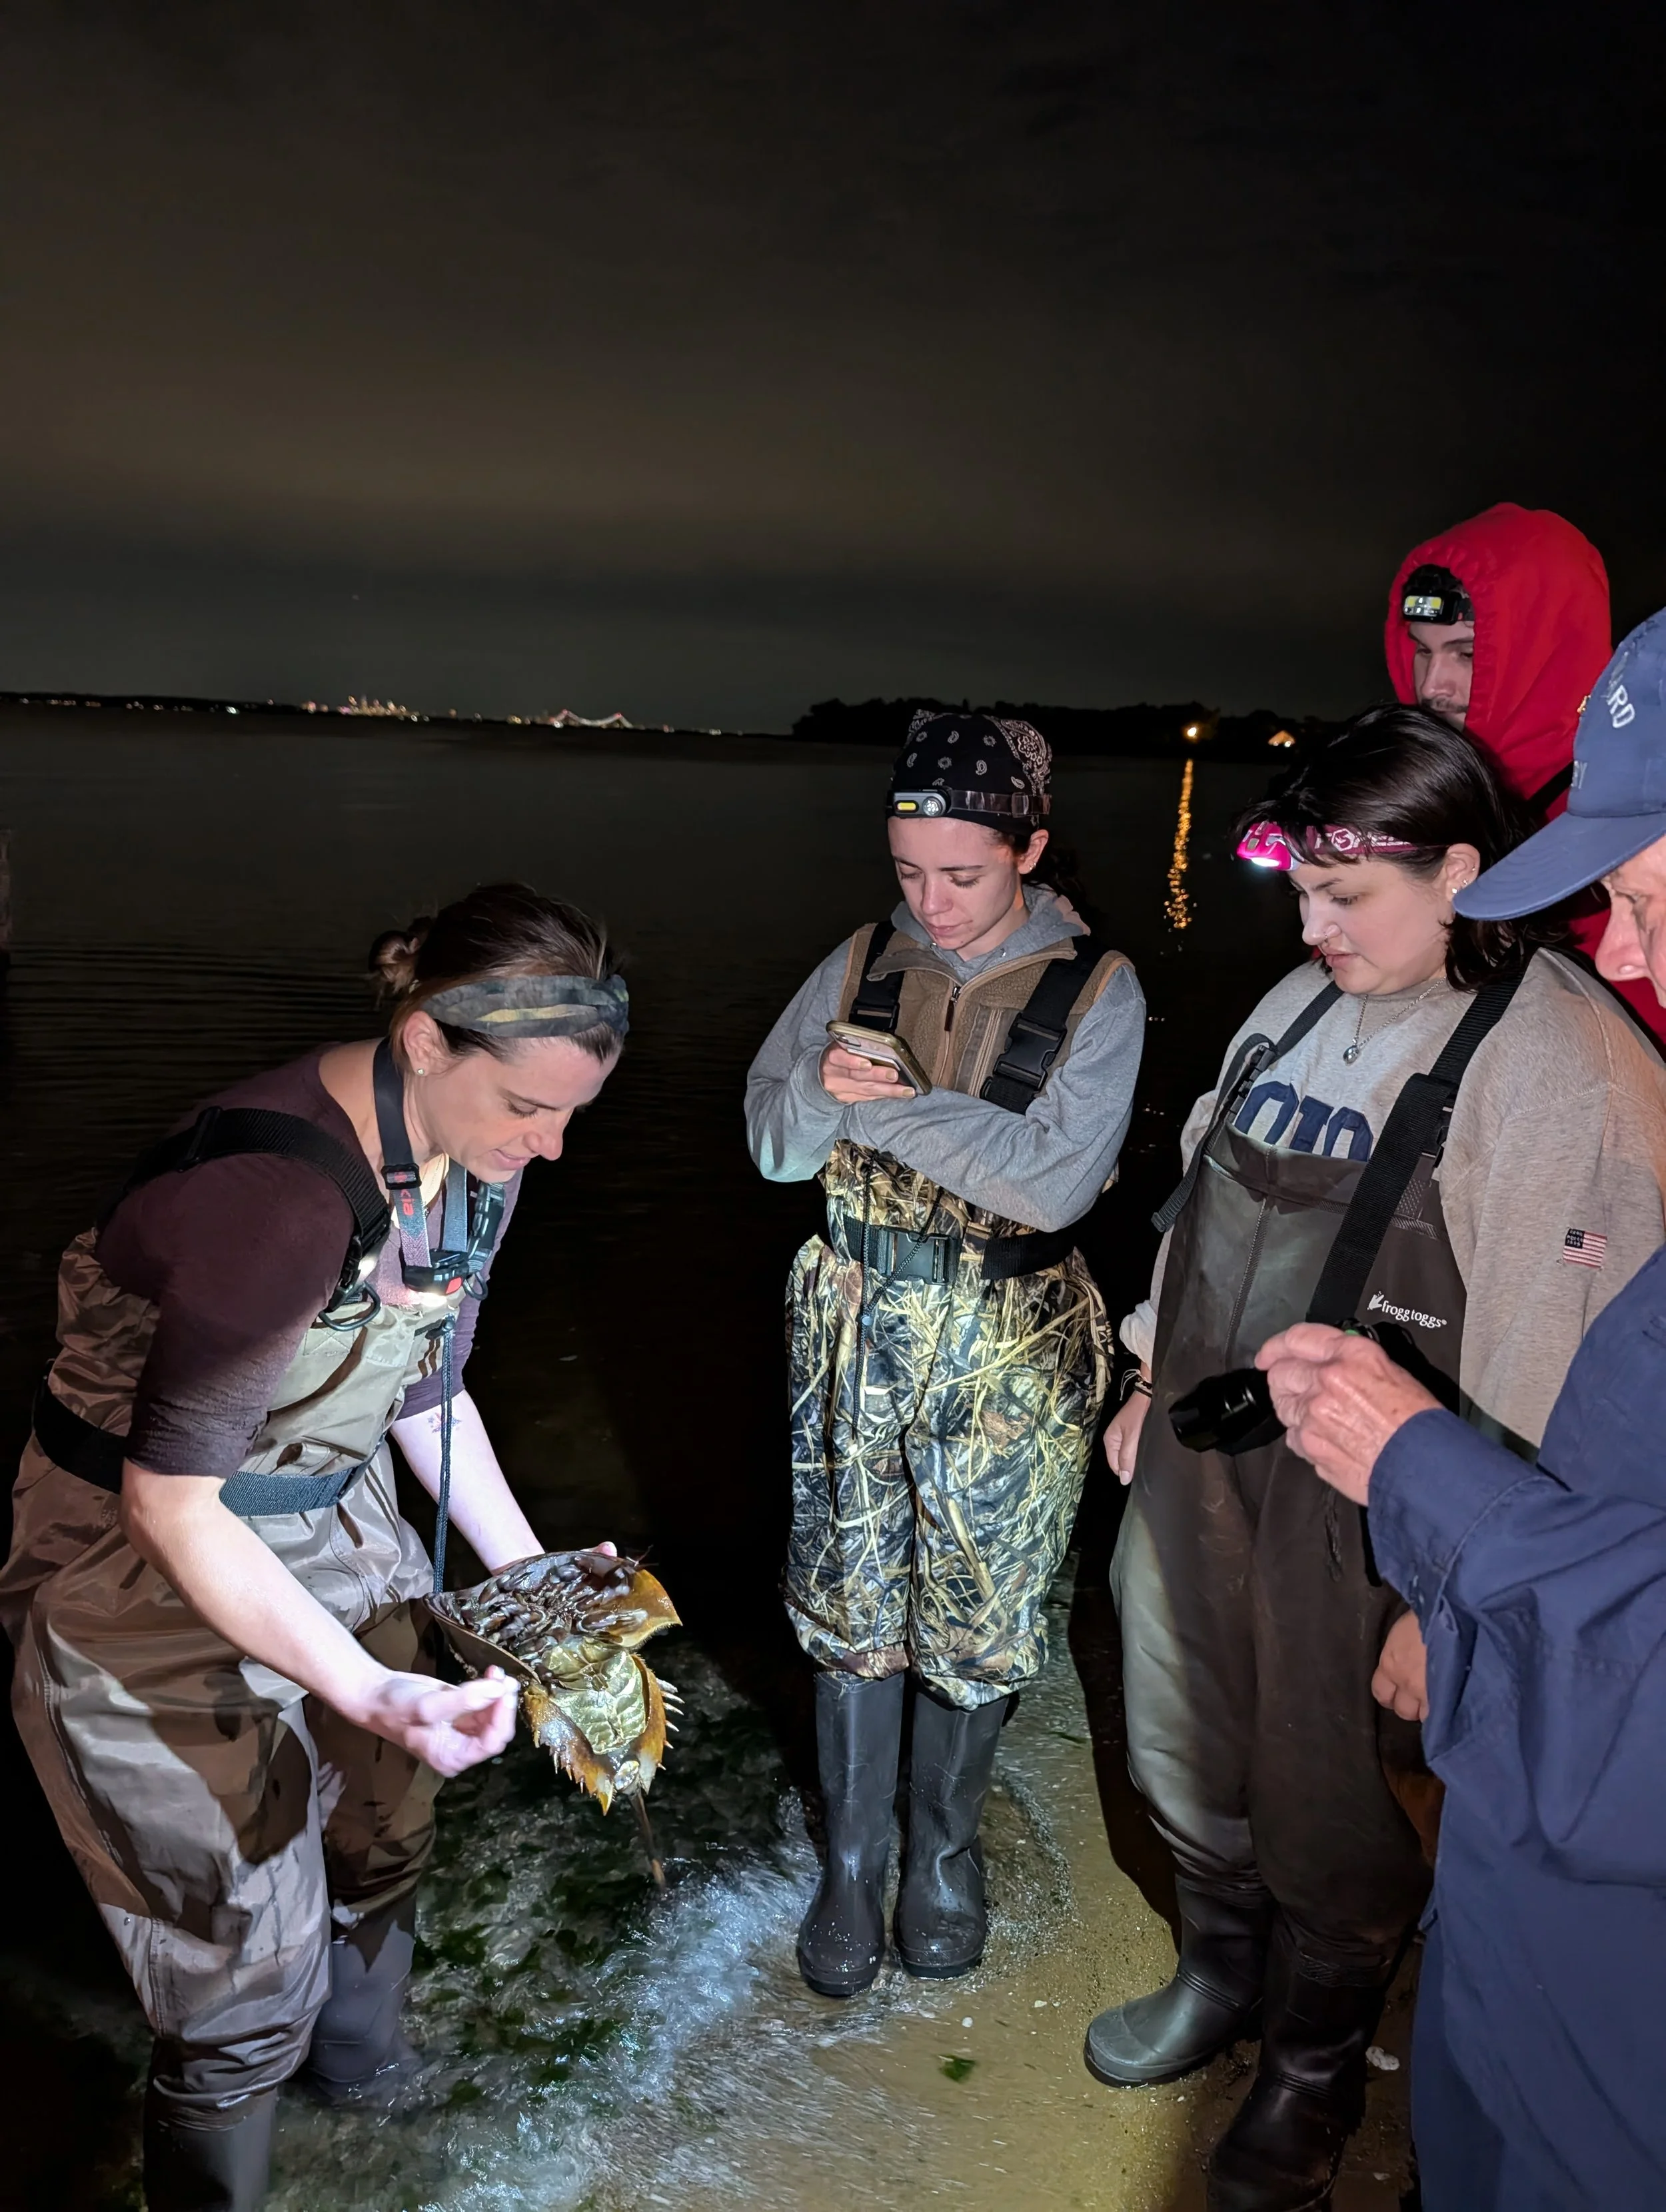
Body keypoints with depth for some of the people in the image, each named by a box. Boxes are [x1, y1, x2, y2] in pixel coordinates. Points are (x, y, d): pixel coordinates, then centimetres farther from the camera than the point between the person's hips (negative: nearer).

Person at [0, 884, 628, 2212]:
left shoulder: (473, 1150, -9)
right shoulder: (282, 1192, -35)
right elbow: (172, 1504, -27)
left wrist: (529, 1575, 1)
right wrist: (373, 1691, -31)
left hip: (331, 1519, 8)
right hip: (156, 1568, -7)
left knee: (385, 1831, 25)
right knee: (255, 1965, 4)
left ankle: (354, 2060, 56)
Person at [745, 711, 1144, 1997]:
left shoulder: (1097, 992, -8)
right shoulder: (863, 965, 2)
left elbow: (1057, 1178, -20)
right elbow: (772, 1142, 3)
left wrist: (888, 1108, -21)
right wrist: (824, 1090, -19)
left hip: (1009, 1357, -2)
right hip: (853, 1329, 3)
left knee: (979, 1627, 12)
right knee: (849, 1607, 12)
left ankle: (945, 1854, 39)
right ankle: (852, 1865, 34)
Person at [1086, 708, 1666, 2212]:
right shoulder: (1297, 1008, 3)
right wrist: (1154, 1385, 17)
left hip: (1363, 1524, -6)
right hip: (1197, 1467, 6)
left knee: (1334, 1817, 15)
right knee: (1182, 1752, 22)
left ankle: (1312, 2079, 44)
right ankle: (1222, 1977, 52)